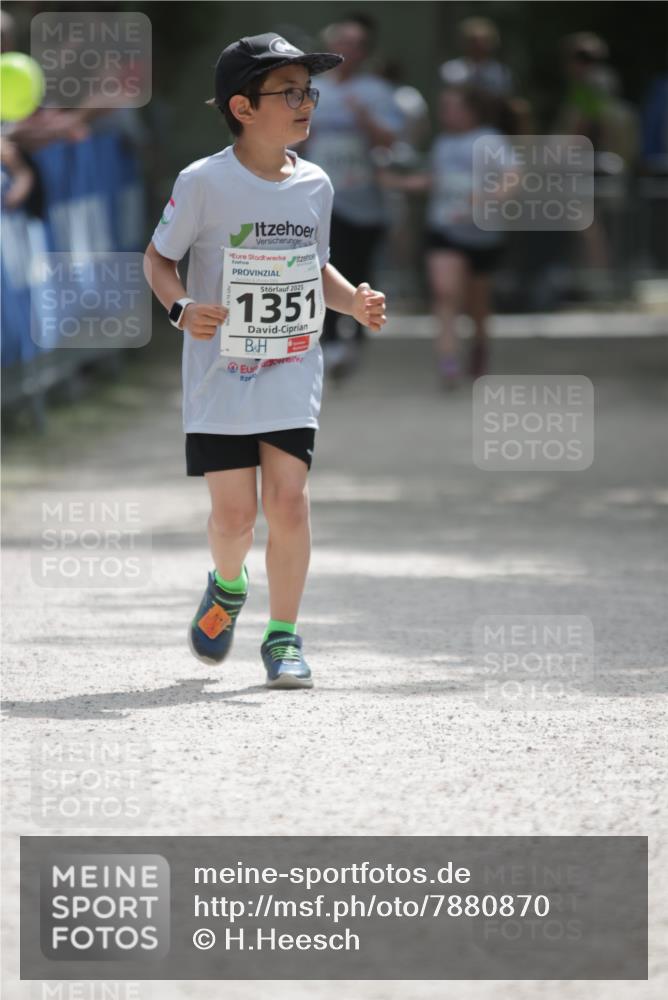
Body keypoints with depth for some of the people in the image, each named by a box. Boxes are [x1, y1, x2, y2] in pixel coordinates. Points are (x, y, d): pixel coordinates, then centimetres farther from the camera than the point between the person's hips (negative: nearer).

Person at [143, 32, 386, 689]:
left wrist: (353, 302, 0)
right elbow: (158, 257, 0)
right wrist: (181, 308, -19)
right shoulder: (204, 182, -10)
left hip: (292, 375, 3)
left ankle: (283, 634, 8)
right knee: (234, 513, -5)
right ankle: (227, 587, 30)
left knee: (288, 501, -8)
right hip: (219, 377, -3)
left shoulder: (314, 185, 4)